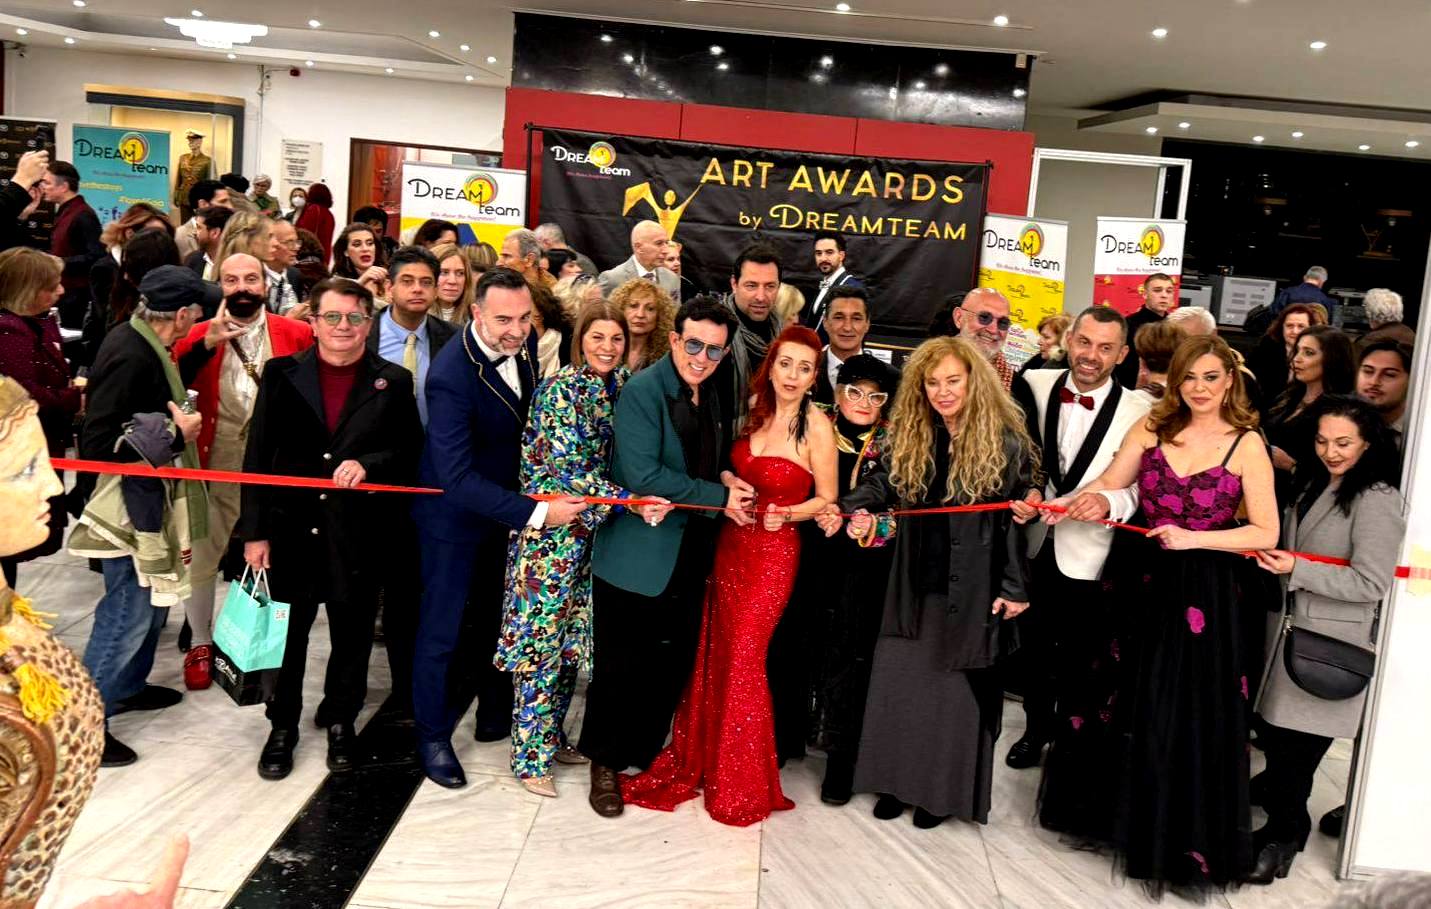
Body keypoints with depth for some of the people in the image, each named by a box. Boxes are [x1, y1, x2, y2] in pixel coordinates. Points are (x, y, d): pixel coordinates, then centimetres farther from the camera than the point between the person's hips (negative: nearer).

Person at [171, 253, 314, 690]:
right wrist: (208, 344, -26)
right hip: (216, 465, 0)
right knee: (202, 555, 8)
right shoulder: (201, 334, 1)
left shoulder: (295, 333, 0)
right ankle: (200, 644, 25)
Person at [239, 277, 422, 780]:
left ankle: (340, 720, 35)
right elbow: (258, 455, 0)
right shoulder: (281, 375, 1)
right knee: (286, 634, 11)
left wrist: (368, 464, -19)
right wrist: (255, 530, -4)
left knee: (352, 635, 13)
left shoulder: (393, 382, 0)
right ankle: (282, 726, 30)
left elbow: (410, 452, 1)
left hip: (359, 535, 0)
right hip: (291, 530, 0)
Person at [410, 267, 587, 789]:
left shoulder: (525, 343, -11)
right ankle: (432, 736, 27)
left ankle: (495, 714, 41)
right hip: (455, 512, -6)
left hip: (506, 502, 7)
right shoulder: (451, 374, -33)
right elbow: (456, 478, -36)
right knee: (443, 628, 7)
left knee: (497, 617, 21)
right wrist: (535, 512, -39)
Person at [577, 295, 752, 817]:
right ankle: (605, 765, 25)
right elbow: (642, 475, -23)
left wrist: (725, 477, -3)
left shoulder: (710, 399, 9)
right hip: (637, 556, -7)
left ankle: (645, 753, 35)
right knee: (622, 667, 6)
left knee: (673, 663, 15)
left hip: (688, 557, 7)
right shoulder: (642, 391, -16)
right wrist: (720, 497, -19)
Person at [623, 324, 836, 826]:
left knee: (742, 657, 0)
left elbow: (826, 498, -5)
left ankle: (741, 785, 19)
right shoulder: (754, 413, 5)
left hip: (773, 552, -5)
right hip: (731, 541, 5)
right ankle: (697, 760, 27)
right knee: (713, 653, 10)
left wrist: (788, 512, -20)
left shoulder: (816, 427, -10)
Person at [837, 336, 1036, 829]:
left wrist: (1014, 587, -8)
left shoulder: (1005, 441, -9)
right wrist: (860, 508, -18)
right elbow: (883, 480, 6)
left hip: (972, 585, -4)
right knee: (899, 681, 9)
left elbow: (1017, 517, -7)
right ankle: (898, 779, 25)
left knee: (957, 686, 7)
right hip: (915, 581, 4)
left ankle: (943, 791, 22)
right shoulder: (909, 435, 3)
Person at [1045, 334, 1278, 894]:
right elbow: (1108, 484, -5)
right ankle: (1128, 816, 35)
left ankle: (1184, 841, 25)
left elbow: (1266, 534, -8)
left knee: (1193, 718, 6)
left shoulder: (1247, 444, -6)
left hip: (1206, 595, -3)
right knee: (1134, 707, 14)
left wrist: (1193, 538, -17)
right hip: (1147, 584, 3)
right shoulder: (1152, 428, 3)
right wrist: (1089, 501, -26)